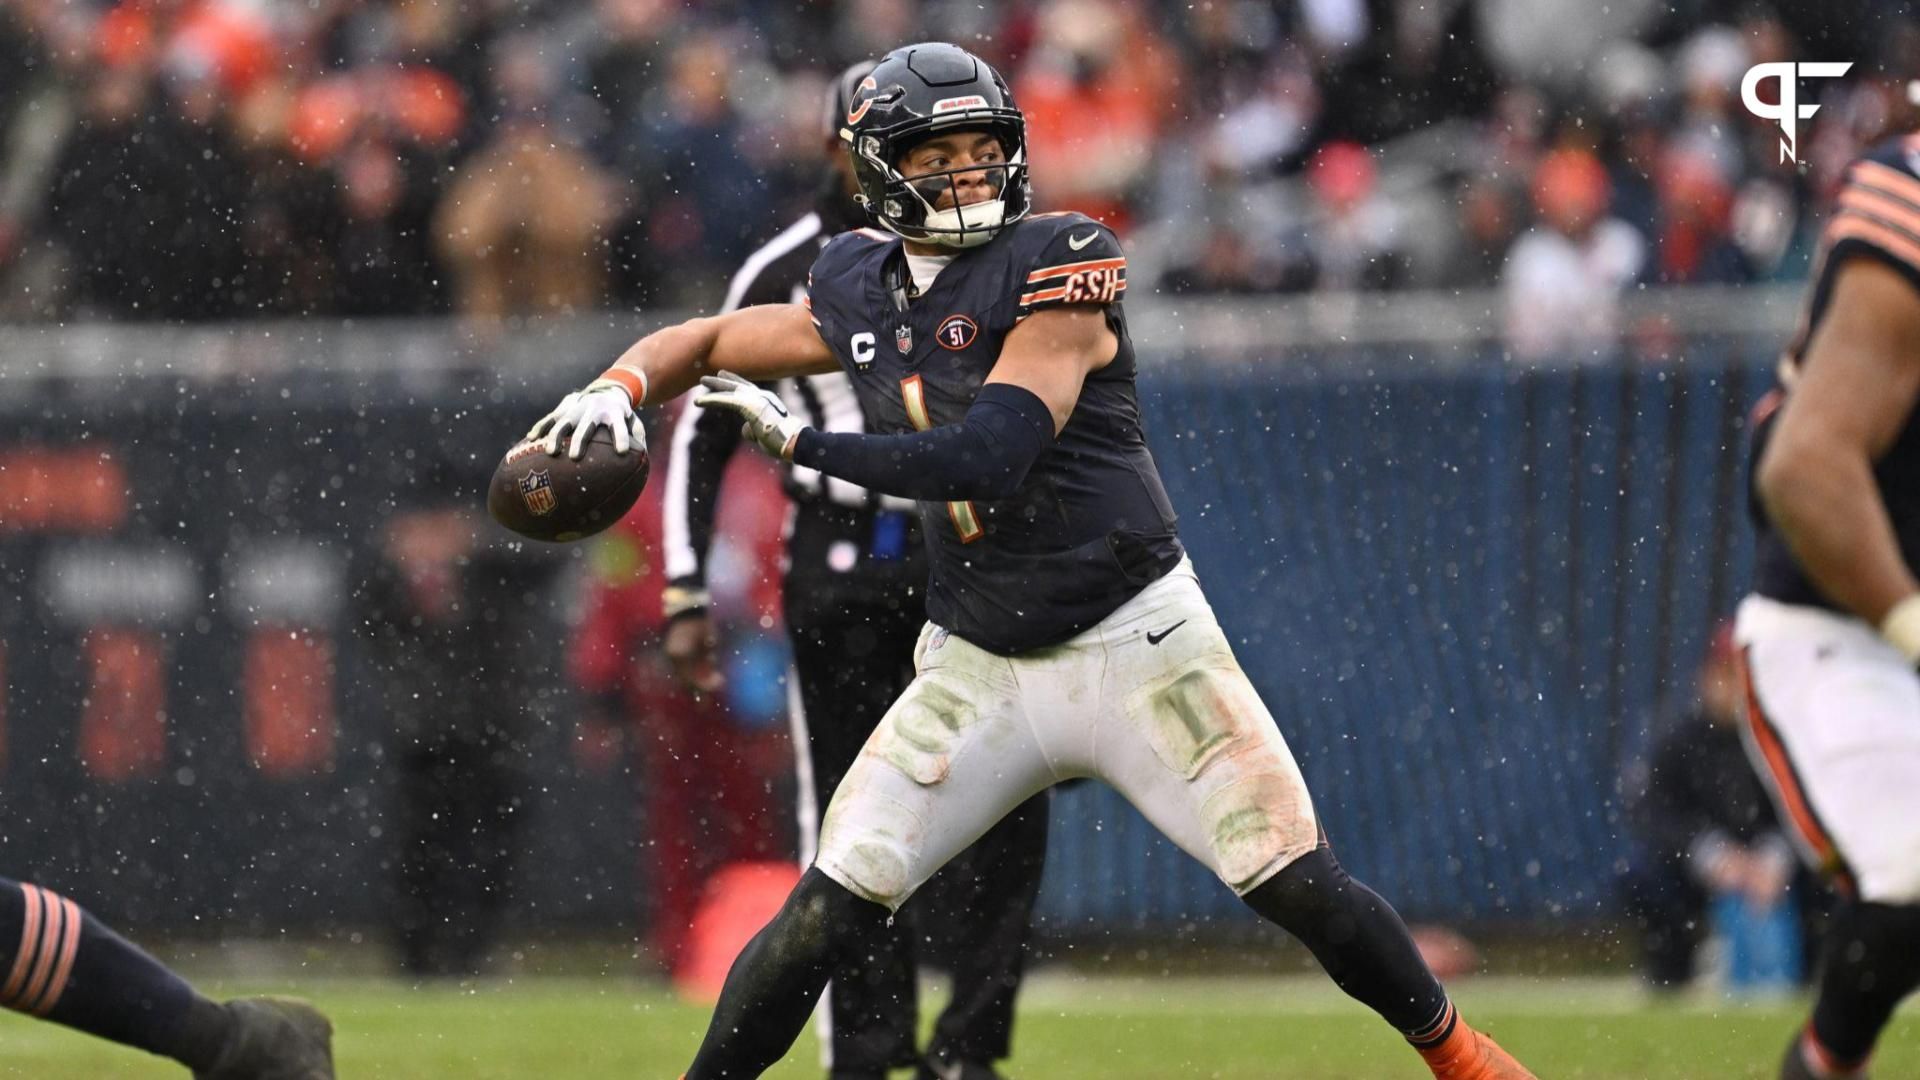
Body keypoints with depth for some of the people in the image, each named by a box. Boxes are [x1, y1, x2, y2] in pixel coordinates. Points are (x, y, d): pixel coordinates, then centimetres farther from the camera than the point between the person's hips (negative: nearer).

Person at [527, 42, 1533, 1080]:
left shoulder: (1055, 265, -14)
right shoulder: (861, 293, 3)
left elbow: (984, 458, -24)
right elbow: (704, 344, 18)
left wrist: (798, 442, -18)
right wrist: (615, 390, -3)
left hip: (1137, 644, -4)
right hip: (978, 669, 4)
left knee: (1300, 889, -6)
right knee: (828, 911, -8)